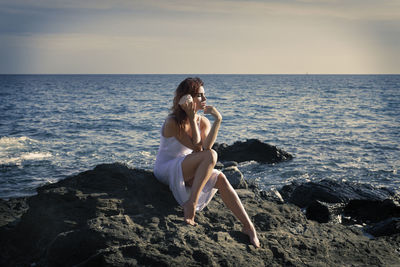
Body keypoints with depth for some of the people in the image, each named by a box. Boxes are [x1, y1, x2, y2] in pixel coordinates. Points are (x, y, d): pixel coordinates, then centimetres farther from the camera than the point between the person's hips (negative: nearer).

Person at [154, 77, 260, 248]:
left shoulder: (203, 121, 2)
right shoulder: (172, 122, -17)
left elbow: (205, 146, -18)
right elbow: (197, 147, -21)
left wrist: (217, 120, -25)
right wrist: (191, 118, -22)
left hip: (185, 170, 6)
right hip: (165, 169, -6)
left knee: (220, 179, -22)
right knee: (211, 155, -29)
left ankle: (248, 225, -24)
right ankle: (191, 203, -32)